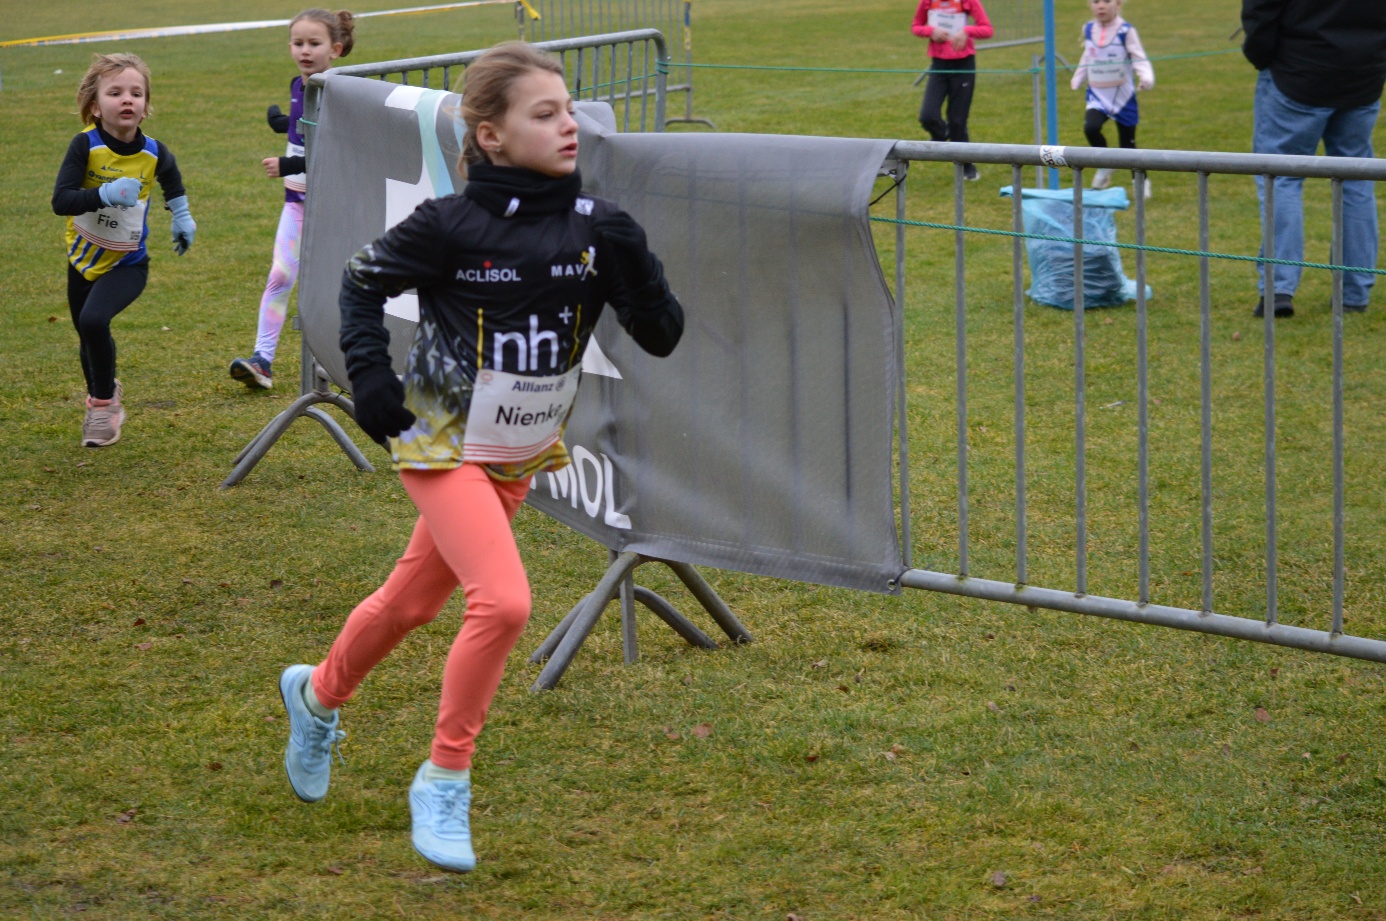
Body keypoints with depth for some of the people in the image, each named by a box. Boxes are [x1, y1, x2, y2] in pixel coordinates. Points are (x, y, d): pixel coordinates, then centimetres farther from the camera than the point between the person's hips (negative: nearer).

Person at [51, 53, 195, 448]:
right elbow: (61, 200, -28)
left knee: (93, 320, -25)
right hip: (84, 257, 2)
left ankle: (103, 402, -2)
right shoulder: (86, 146, -20)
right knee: (87, 334, 18)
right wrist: (106, 195, -41)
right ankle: (102, 394, 49)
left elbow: (171, 176, 13)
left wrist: (182, 217, 19)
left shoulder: (153, 153, -13)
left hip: (127, 263, -2)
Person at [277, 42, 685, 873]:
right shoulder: (452, 225, -18)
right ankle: (444, 781, -3)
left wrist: (631, 265, -24)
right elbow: (365, 282, -1)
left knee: (416, 598, 21)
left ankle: (318, 695, 50)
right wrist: (371, 380, -11)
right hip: (444, 441, -5)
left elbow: (662, 337, -8)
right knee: (504, 601, -22)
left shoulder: (595, 227, -8)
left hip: (521, 455, 6)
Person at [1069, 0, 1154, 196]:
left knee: (1127, 142, 5)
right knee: (1090, 128, -23)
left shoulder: (1125, 30, -12)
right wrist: (1077, 79, 25)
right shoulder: (1088, 29, 2)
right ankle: (1104, 166, 1)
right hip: (1097, 95, 3)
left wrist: (1146, 78, -31)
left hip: (1123, 95, -3)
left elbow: (1139, 58, -13)